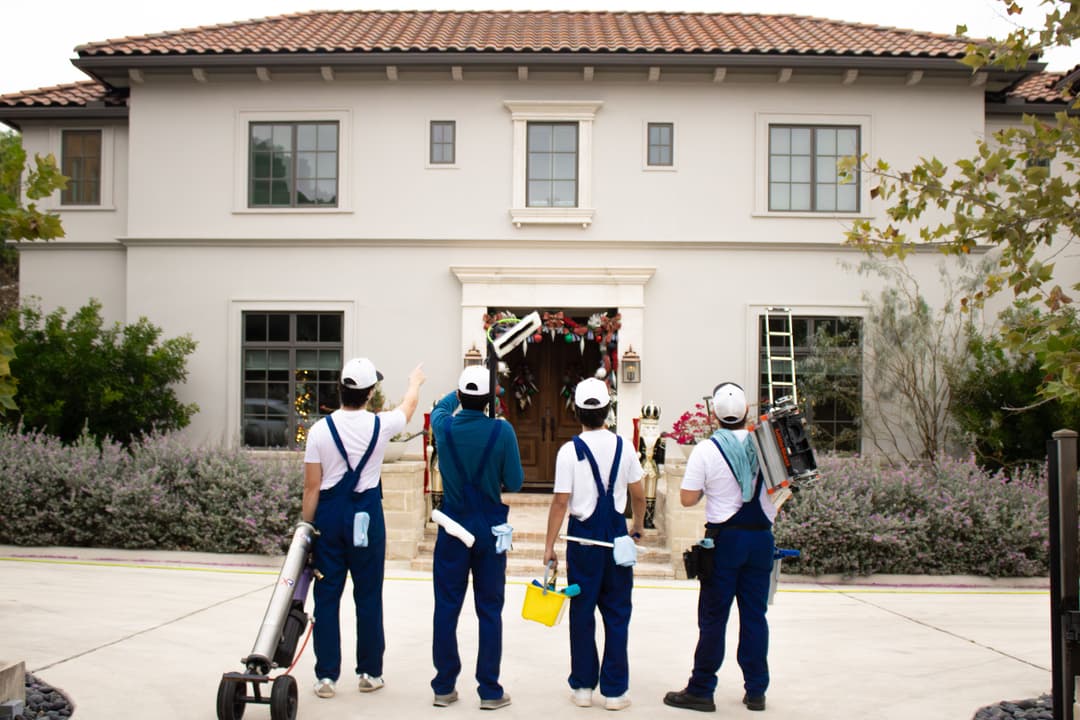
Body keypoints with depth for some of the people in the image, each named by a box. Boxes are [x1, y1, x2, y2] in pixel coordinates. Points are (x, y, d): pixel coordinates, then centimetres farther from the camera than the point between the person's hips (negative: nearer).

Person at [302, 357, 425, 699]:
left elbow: (311, 486, -4)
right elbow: (409, 405, 19)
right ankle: (369, 672, 18)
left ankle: (326, 676, 11)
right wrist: (415, 381, 40)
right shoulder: (380, 425, -4)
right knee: (368, 596, 9)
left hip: (328, 516, 0)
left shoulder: (320, 429, -7)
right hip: (366, 515, 0)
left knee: (327, 595, 7)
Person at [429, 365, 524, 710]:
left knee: (446, 608, 9)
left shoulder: (444, 427, -6)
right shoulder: (501, 431, -14)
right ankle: (490, 691, 11)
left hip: (452, 528, 2)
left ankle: (444, 687, 16)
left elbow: (440, 406, 20)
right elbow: (515, 483, -8)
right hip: (491, 529, -2)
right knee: (490, 611, 6)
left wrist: (460, 393, 38)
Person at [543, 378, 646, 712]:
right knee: (617, 614, 9)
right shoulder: (624, 447, -3)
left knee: (582, 612, 10)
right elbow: (638, 496, 5)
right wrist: (638, 527, 22)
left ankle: (583, 687, 19)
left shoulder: (570, 450, -10)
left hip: (583, 536, -1)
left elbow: (561, 502, -10)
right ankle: (614, 690, 13)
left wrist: (549, 545, -2)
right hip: (616, 534, 1)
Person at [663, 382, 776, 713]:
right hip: (761, 537, 3)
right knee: (755, 615, 10)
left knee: (713, 617, 3)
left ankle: (701, 691, 10)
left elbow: (687, 499, -6)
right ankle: (756, 690, 17)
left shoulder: (706, 450, -10)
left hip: (726, 538, -3)